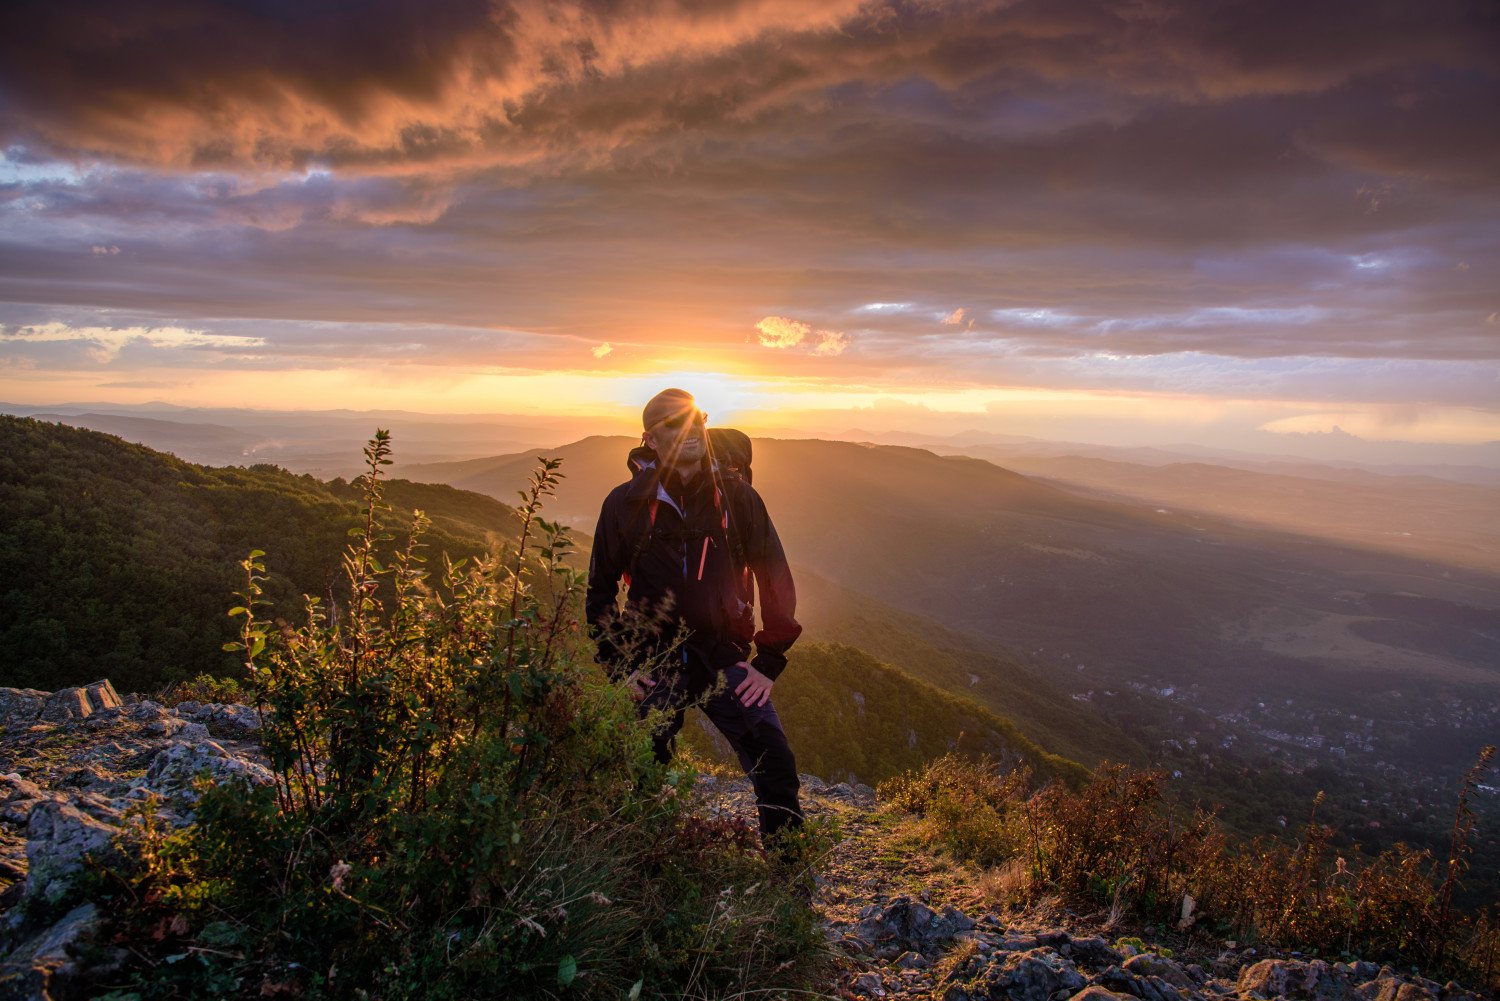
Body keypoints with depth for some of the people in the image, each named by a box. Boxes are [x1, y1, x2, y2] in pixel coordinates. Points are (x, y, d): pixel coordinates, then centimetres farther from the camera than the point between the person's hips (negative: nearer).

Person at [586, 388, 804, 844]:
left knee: (775, 762, -12)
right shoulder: (625, 503, 0)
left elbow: (776, 581, 5)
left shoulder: (736, 497, 0)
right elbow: (600, 593, 9)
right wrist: (622, 667, 0)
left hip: (724, 657, 0)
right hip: (655, 664, 0)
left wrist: (768, 664, 0)